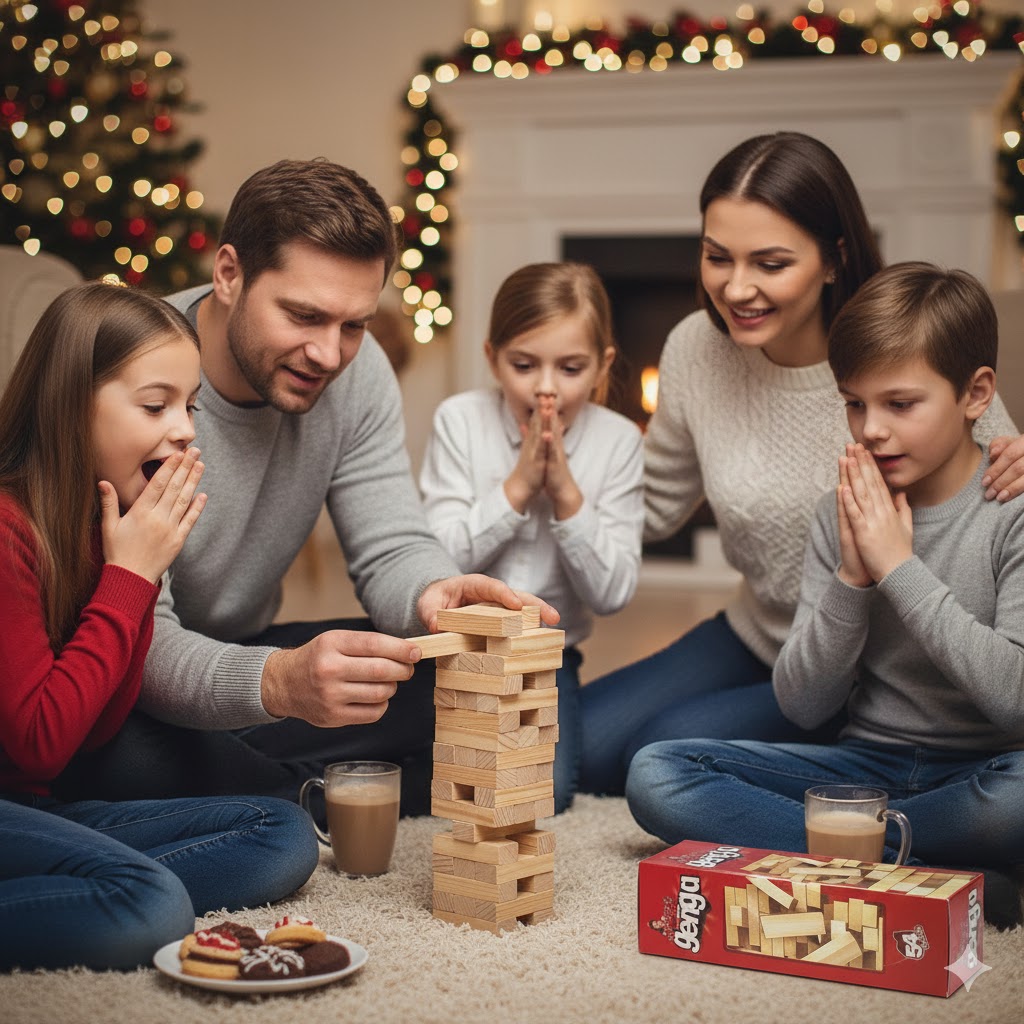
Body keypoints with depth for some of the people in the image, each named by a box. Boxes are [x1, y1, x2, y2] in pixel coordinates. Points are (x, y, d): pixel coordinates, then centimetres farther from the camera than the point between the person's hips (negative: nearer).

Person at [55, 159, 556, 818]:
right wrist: (279, 682, -54)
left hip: (245, 651, 5)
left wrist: (434, 596, -34)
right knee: (127, 757, -40)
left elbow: (392, 549, -7)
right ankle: (328, 798, -8)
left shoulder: (356, 371, -8)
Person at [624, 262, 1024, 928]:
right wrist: (852, 578, -15)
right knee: (655, 774, -13)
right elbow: (802, 705, 0)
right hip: (865, 764, 5)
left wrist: (899, 568, -19)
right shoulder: (845, 512, 3)